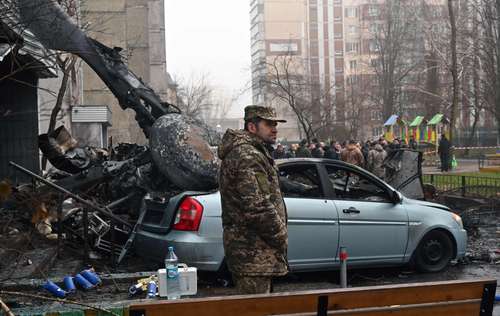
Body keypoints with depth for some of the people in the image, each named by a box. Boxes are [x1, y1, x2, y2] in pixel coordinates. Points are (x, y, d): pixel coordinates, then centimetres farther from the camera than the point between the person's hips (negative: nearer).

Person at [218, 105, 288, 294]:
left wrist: (278, 234, 17)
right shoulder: (247, 156, -16)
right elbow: (257, 206, -24)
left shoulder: (252, 153, 20)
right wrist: (281, 236, -13)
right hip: (254, 250, -11)